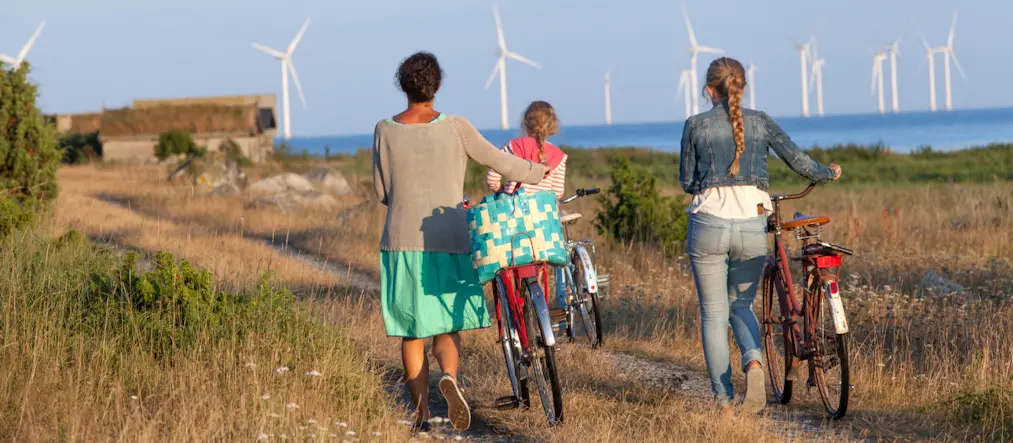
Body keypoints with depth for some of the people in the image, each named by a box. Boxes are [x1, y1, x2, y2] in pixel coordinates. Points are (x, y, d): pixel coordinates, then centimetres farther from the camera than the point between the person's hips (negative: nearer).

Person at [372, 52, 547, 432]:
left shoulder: (385, 131, -2)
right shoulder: (455, 128, -7)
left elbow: (382, 192, 5)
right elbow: (500, 162, 4)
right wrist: (542, 173, 20)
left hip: (401, 242, 1)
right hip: (448, 243, -1)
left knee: (411, 332, 10)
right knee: (446, 327, 6)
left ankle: (422, 412, 9)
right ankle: (449, 376, -24)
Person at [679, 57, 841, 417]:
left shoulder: (696, 125, 3)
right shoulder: (760, 122, 7)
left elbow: (687, 181, 8)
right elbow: (798, 161, 9)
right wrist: (828, 173, 29)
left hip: (709, 224, -2)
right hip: (752, 223, 2)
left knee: (714, 313, 8)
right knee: (741, 303, 20)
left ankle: (724, 401, 5)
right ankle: (753, 363, -10)